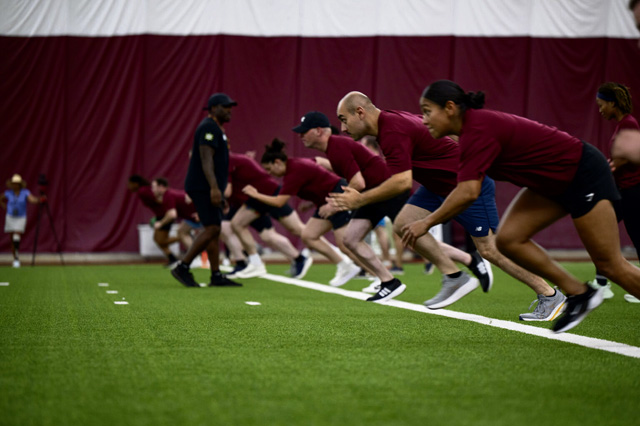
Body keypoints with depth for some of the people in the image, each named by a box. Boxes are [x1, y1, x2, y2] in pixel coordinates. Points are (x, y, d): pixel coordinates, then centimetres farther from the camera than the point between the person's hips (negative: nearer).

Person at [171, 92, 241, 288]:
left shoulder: (215, 128, 21)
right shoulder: (209, 127, -11)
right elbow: (206, 159, -21)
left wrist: (219, 192, 24)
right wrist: (214, 188, -29)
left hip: (208, 189, 10)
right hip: (203, 188, -10)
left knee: (215, 230, 7)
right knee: (212, 229, -14)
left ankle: (216, 276, 7)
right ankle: (183, 268, -9)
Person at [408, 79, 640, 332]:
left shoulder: (478, 130, -25)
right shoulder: (473, 125, 4)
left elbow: (468, 192, -31)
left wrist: (427, 222, -24)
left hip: (583, 174, -9)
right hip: (553, 182, 9)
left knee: (610, 265, -7)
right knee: (508, 240, -2)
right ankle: (578, 294, 8)